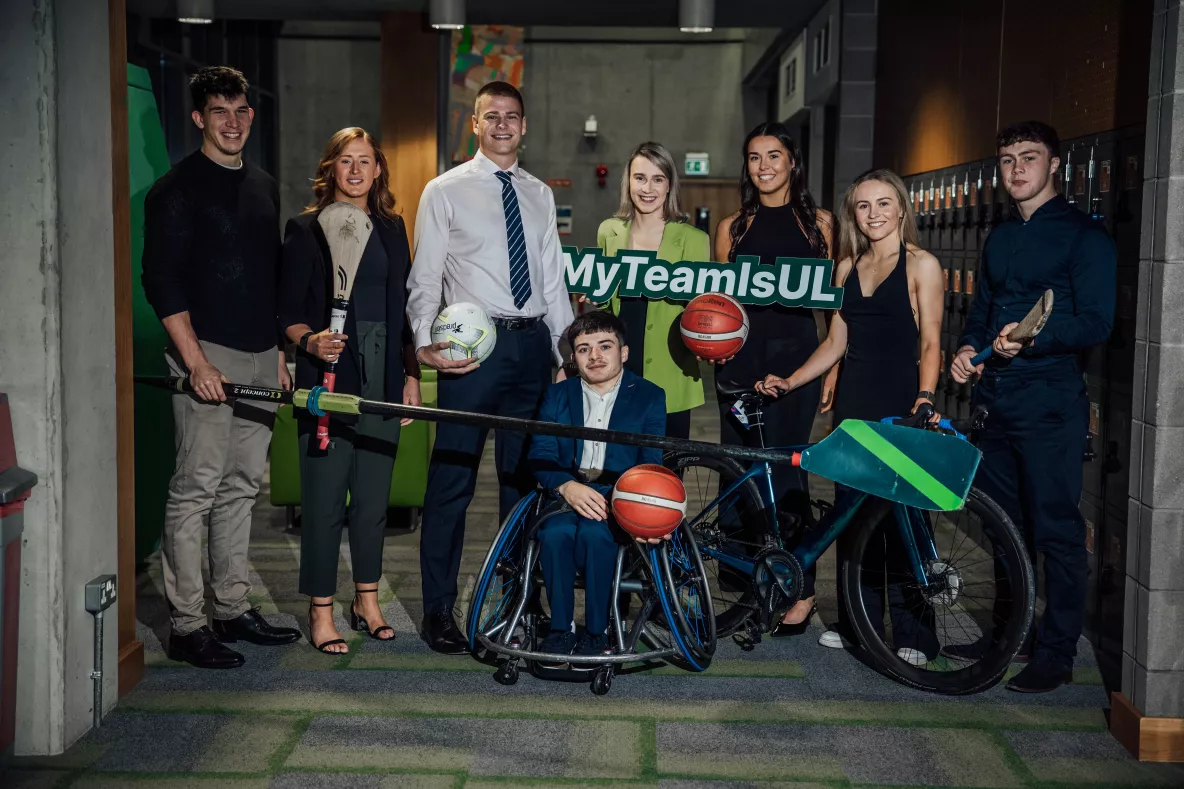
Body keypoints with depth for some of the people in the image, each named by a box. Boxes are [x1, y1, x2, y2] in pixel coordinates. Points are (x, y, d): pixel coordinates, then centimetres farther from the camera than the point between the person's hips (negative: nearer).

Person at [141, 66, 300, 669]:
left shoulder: (264, 187, 17)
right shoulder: (177, 188, -5)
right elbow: (162, 281, -11)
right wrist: (197, 362, -18)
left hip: (260, 357, 7)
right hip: (207, 355, -7)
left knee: (242, 487, 12)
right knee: (196, 489, -5)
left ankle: (234, 608, 21)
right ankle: (185, 625, 1)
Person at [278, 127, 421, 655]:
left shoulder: (392, 229, 13)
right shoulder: (306, 229, 0)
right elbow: (289, 313, -3)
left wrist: (411, 375, 11)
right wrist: (310, 342, -23)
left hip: (383, 380, 4)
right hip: (329, 379, -4)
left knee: (374, 496, 10)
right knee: (325, 499, -3)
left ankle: (367, 602, 23)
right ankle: (321, 612, 7)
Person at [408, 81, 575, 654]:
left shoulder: (539, 195, 15)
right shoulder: (445, 191, 2)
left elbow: (553, 280, 16)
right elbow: (425, 279, -3)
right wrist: (425, 342, -19)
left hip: (532, 343, 5)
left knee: (525, 477, 12)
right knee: (452, 479, -3)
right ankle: (438, 611, 9)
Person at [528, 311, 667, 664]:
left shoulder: (649, 396, 7)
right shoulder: (557, 395, 13)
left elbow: (652, 462, -3)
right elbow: (540, 454, 0)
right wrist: (566, 486, -22)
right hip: (566, 492, 2)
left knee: (594, 531, -34)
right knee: (555, 532, -32)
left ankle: (596, 631, -17)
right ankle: (560, 628, -14)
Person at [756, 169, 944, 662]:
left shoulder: (921, 265, -1)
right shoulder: (847, 268, 14)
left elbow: (931, 343, -6)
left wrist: (925, 398, -20)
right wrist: (788, 382, 8)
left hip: (899, 404, -5)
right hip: (853, 403, 6)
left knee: (901, 518, -4)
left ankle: (913, 636, 7)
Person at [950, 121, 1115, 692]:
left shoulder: (1083, 235, -5)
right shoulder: (1000, 238, 18)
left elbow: (1095, 323, -13)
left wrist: (1031, 339, -29)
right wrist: (968, 348, 3)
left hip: (1050, 403, -7)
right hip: (998, 399, 8)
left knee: (1056, 529, -3)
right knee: (1003, 525, 14)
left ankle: (1057, 652, 6)